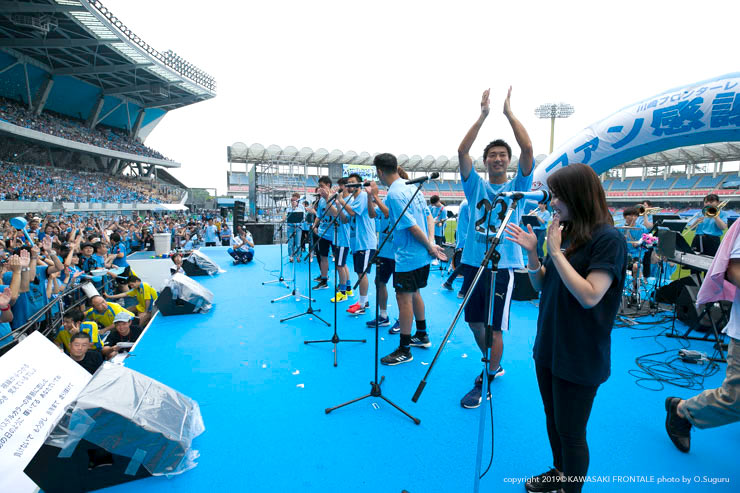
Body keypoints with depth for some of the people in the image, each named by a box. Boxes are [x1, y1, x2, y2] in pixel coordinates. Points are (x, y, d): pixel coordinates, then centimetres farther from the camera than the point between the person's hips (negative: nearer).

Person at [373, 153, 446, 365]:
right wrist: (431, 242, 0)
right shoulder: (411, 187, 9)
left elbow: (412, 226, -22)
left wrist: (430, 247, -12)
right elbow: (428, 216, 9)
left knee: (403, 299, -1)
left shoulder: (394, 194, -19)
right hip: (422, 255, 10)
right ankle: (422, 335, 36)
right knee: (414, 294, 22)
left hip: (408, 256, -10)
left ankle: (404, 350, 9)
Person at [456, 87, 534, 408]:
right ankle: (494, 365, 38)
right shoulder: (476, 186, 9)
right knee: (475, 322, 14)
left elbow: (527, 149, -11)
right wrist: (483, 114, -5)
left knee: (493, 327, -1)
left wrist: (509, 112, -5)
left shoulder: (516, 187, 3)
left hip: (503, 264, -3)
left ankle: (485, 383, 16)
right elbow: (462, 151, -3)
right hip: (473, 261, 4)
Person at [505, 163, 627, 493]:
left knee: (570, 432, 8)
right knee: (553, 420, 23)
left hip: (579, 358, -7)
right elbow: (542, 286, 9)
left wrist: (556, 251, -22)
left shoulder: (609, 239, -16)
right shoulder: (564, 232, 5)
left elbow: (589, 296, -25)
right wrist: (531, 253, -7)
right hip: (548, 347, 7)